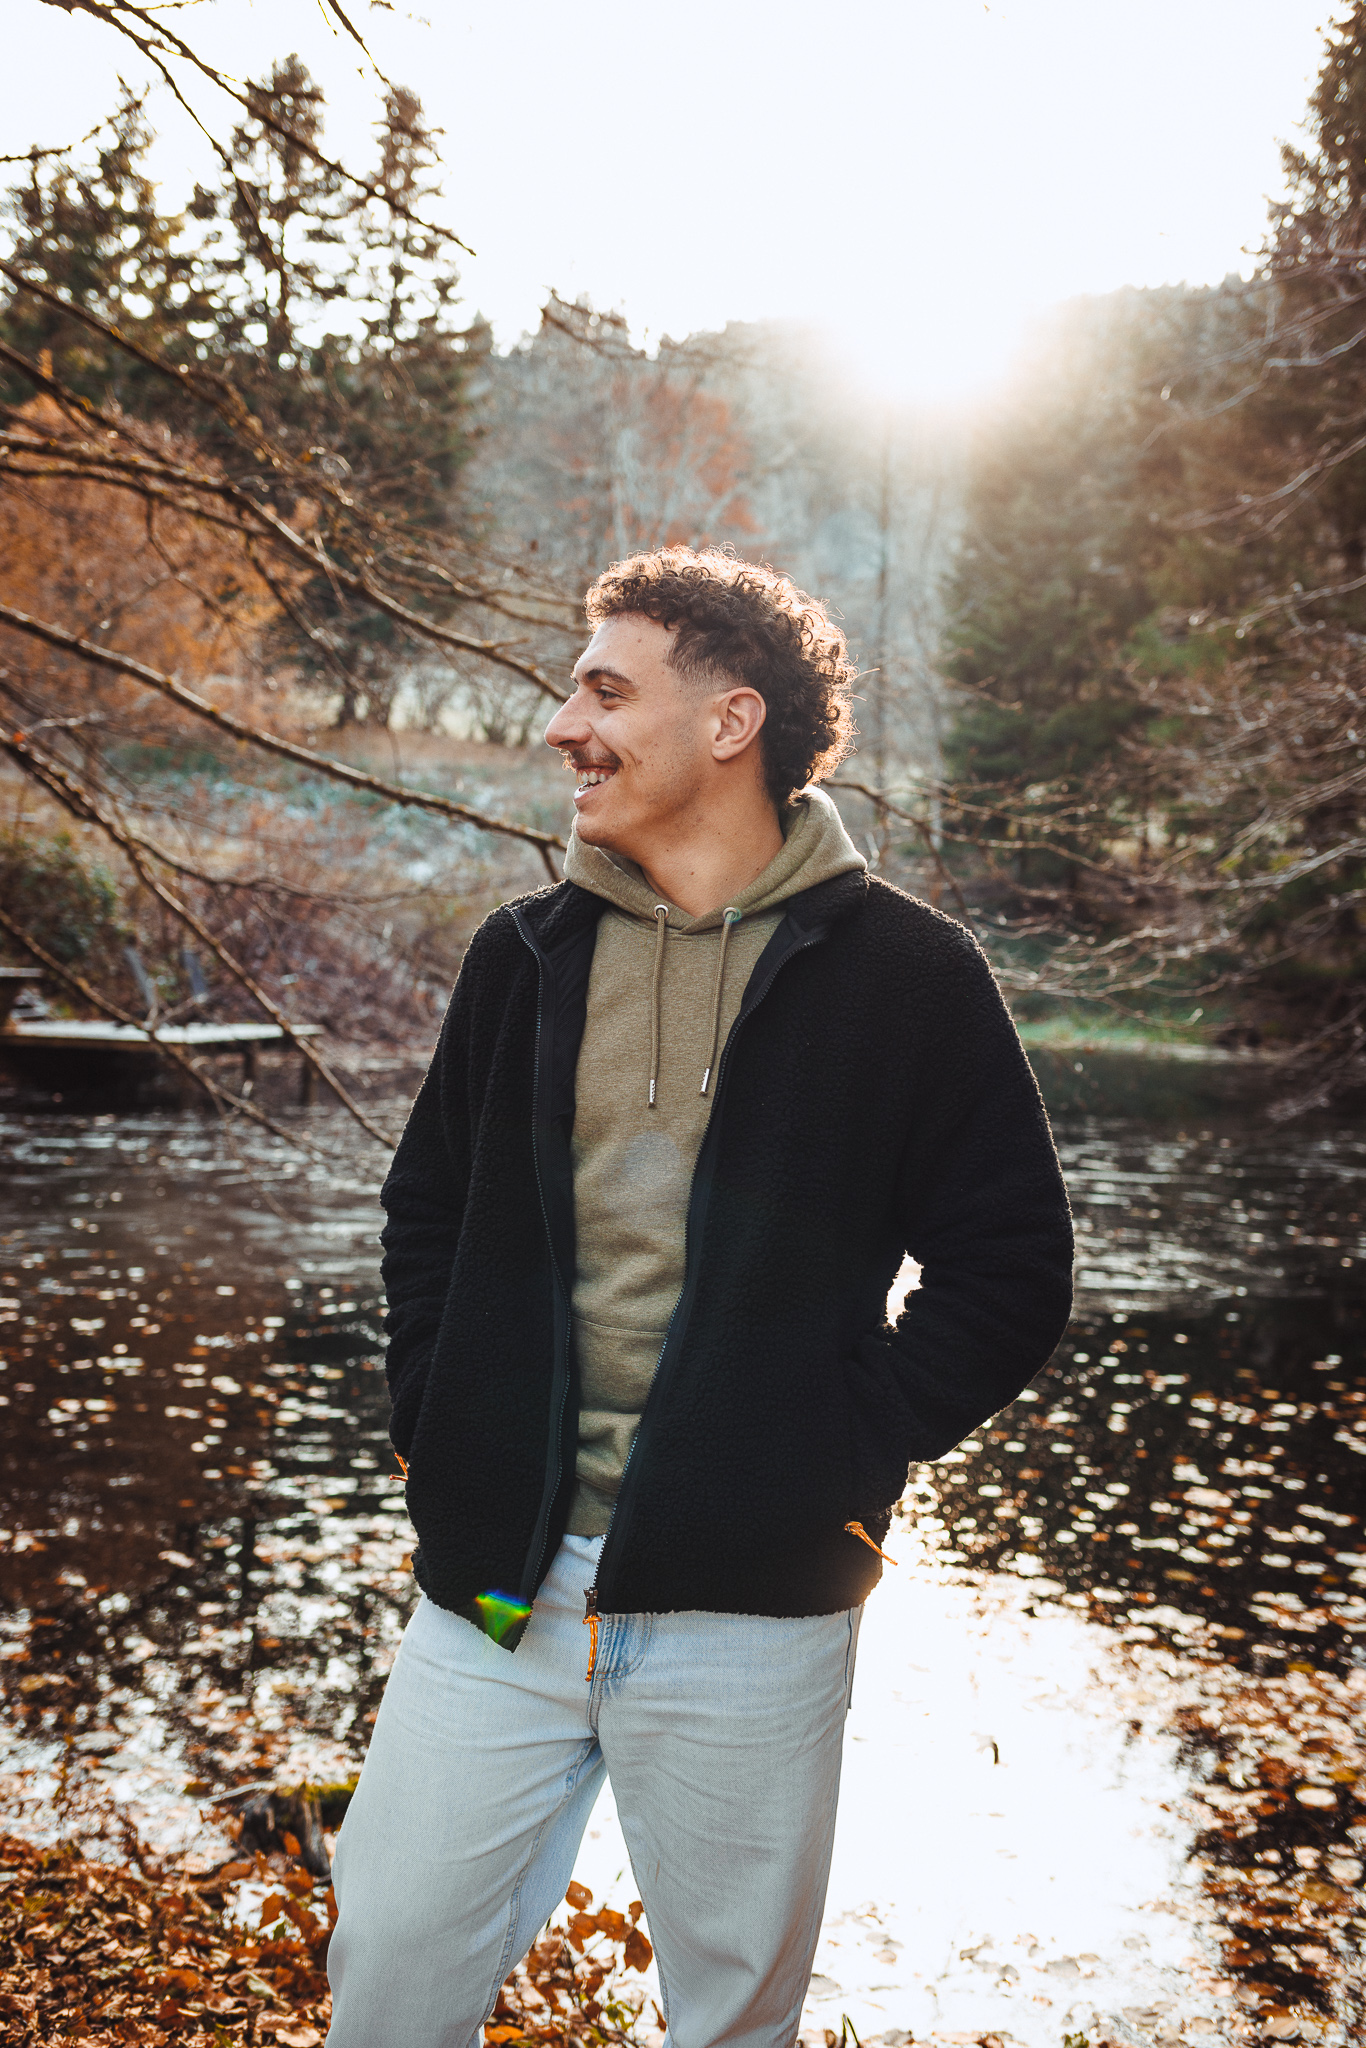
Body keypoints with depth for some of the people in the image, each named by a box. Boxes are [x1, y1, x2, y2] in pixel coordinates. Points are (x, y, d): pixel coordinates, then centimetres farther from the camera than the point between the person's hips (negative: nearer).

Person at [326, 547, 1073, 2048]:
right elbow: (427, 1205, 17)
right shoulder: (528, 951, 7)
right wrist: (431, 1415, 4)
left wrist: (845, 1460, -11)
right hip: (492, 1583, 3)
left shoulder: (904, 973, -5)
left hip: (750, 1602, -3)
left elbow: (1010, 1273, -3)